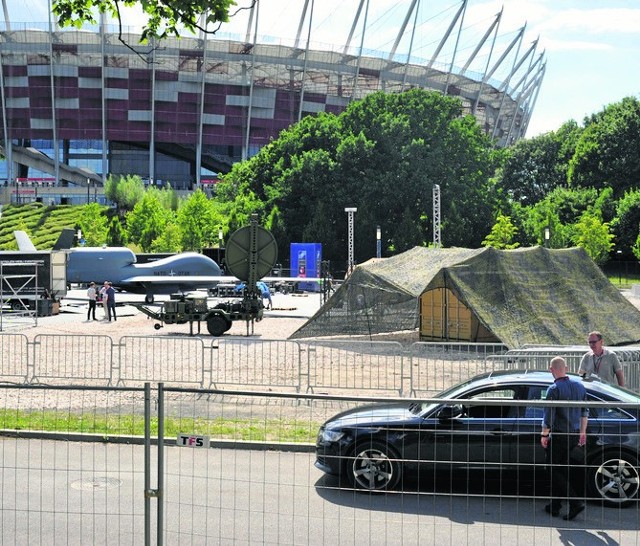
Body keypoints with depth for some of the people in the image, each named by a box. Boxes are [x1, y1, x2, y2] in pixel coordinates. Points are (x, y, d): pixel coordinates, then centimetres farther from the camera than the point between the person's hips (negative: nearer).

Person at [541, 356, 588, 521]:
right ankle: (555, 505, 21)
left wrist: (544, 435, -4)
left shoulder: (554, 389, -16)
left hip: (559, 436, -7)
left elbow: (548, 416, -16)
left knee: (554, 471, 2)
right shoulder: (579, 386, 6)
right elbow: (584, 412, 14)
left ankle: (576, 502, -9)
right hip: (575, 435, 7)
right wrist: (582, 432, 22)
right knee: (563, 470, 16)